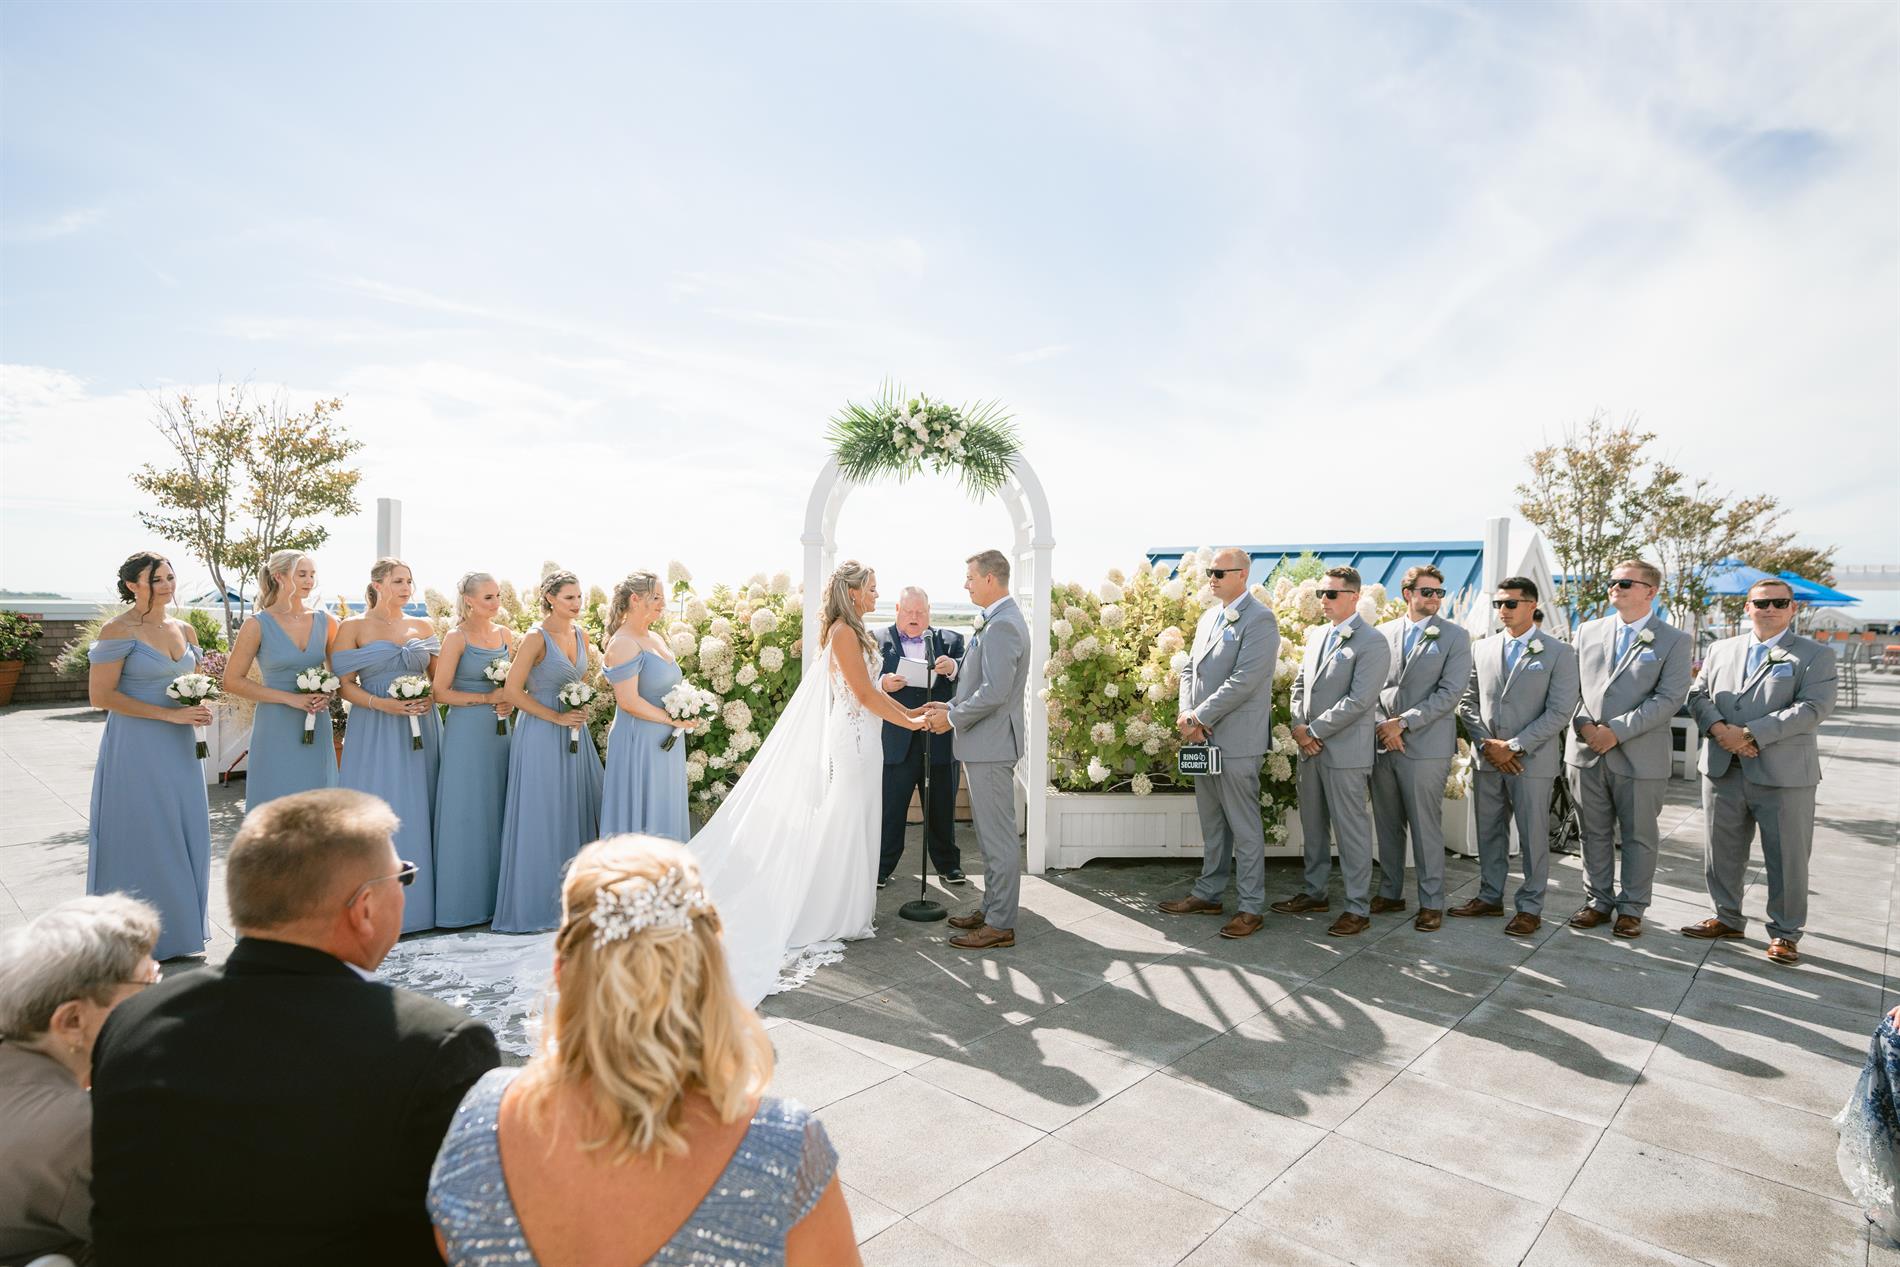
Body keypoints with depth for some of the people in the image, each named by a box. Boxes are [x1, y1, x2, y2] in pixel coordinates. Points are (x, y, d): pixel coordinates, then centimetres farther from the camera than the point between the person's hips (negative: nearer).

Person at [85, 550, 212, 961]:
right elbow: (100, 695, -13)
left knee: (184, 836, 8)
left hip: (179, 747, 6)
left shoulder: (184, 629, 11)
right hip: (136, 747, -6)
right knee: (142, 838, 0)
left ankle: (177, 931, 21)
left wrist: (198, 708, 1)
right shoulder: (119, 631, -9)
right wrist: (168, 714, -16)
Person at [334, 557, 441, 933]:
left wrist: (431, 698, -6)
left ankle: (418, 901, 13)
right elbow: (346, 685, -3)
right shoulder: (354, 628, 1)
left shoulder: (423, 627, 11)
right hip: (374, 732, -3)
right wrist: (383, 704, -17)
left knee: (418, 811, 4)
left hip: (421, 728, 3)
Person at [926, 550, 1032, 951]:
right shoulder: (999, 620, 14)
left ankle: (1001, 925, 7)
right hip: (987, 742, 11)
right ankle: (991, 908, 29)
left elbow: (994, 692, -25)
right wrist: (951, 705, 11)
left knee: (999, 836, -2)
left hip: (992, 744, -11)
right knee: (992, 834, 18)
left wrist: (952, 718, -13)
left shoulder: (1001, 625, -19)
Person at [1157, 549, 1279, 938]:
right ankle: (1209, 894, 28)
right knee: (1212, 823, 17)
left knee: (1244, 826, 1)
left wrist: (1200, 719, -16)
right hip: (1204, 737, 8)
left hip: (1237, 740, -8)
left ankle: (1251, 907, 11)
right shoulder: (1209, 617, 14)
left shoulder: (1259, 620, -11)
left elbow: (1243, 682, -19)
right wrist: (1187, 714, -2)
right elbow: (1190, 669, 15)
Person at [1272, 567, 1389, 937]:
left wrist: (1314, 731, -15)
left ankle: (1358, 909, 10)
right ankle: (1314, 893, 30)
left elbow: (1359, 700, -18)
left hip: (1345, 752, -8)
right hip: (1310, 749, 8)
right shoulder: (1316, 637, 13)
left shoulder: (1371, 643, -11)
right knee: (1313, 825, 16)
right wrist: (1298, 726, 0)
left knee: (1351, 830, 0)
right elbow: (1299, 685, 17)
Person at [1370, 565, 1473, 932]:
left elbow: (1449, 694, -7)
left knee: (1426, 827, 1)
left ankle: (1432, 902, 12)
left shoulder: (1454, 637, 1)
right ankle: (1390, 892, 25)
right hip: (1382, 745, 4)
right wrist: (1382, 725, -6)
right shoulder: (1383, 633, 10)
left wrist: (1403, 723, -12)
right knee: (1387, 824, 12)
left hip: (1426, 747, -3)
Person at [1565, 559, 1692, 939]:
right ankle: (1598, 901, 24)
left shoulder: (1674, 641, -1)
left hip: (1640, 756, -3)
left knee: (1638, 836, 8)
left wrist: (1617, 731, -17)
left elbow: (1669, 698, -10)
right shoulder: (1588, 632, 9)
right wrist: (1584, 726, -9)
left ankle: (1631, 908, 20)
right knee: (1595, 833, 11)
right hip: (1587, 752, 3)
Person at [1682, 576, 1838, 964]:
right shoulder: (1721, 650, 13)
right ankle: (1727, 919, 27)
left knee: (1787, 858, 5)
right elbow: (1698, 695, 8)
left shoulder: (1816, 656, 1)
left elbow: (1813, 707, -12)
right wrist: (1718, 728, -12)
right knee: (1721, 853, 12)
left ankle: (1785, 933, 19)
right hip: (1722, 770, 4)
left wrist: (1749, 734, -19)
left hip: (1784, 773, -3)